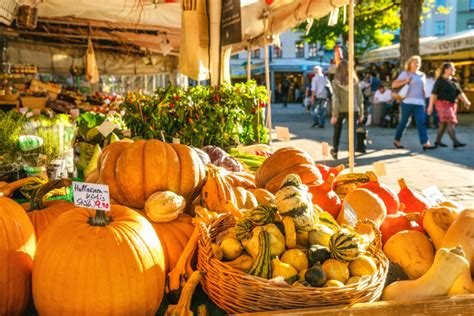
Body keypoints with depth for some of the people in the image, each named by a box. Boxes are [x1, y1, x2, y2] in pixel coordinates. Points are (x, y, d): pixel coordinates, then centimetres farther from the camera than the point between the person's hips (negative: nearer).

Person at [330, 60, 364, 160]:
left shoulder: (336, 81, -6)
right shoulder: (354, 81, 1)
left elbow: (335, 99, -10)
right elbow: (360, 98, 2)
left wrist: (334, 115, -9)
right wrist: (361, 113, 9)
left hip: (340, 110, -1)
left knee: (337, 131, 19)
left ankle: (335, 151, 36)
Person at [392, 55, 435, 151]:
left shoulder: (422, 75, 17)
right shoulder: (405, 74, 2)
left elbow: (423, 90, 21)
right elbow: (393, 85, -3)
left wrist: (424, 102, 16)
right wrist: (405, 82, -16)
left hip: (419, 103, 4)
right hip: (407, 102, -4)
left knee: (421, 122, -7)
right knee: (404, 122, 3)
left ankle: (425, 143, -15)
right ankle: (397, 140, 20)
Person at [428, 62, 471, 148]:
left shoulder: (453, 81, 13)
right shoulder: (440, 80, -8)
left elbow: (459, 93, 8)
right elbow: (434, 93, -13)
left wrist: (466, 101, -6)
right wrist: (430, 105, -18)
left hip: (452, 105, 8)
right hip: (443, 104, -8)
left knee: (444, 124, 11)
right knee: (450, 122, -16)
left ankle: (437, 141, 20)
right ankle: (455, 142, -21)